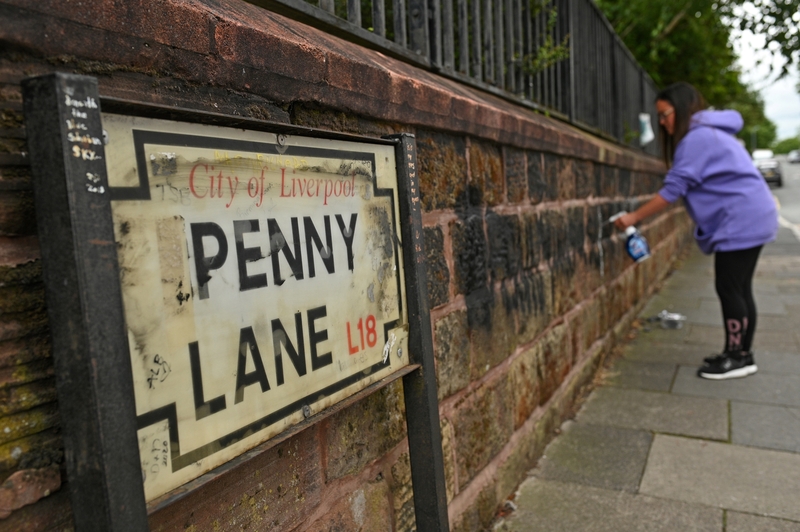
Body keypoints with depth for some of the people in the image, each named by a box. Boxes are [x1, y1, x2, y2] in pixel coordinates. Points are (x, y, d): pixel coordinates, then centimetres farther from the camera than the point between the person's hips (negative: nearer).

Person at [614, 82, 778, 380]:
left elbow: (673, 188, -18)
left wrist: (634, 217, -14)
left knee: (729, 288, -5)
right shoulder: (710, 132, 18)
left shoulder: (697, 137, -14)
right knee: (739, 288, 12)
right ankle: (741, 354, 19)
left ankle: (737, 358, 4)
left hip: (740, 221, -10)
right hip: (750, 218, 10)